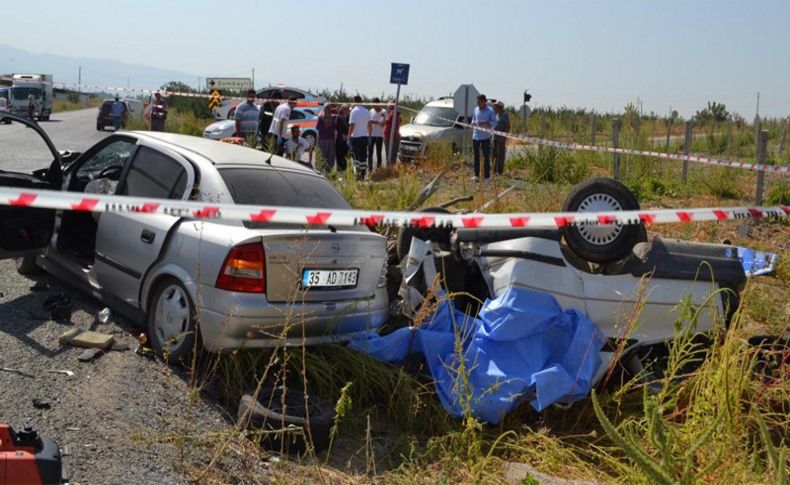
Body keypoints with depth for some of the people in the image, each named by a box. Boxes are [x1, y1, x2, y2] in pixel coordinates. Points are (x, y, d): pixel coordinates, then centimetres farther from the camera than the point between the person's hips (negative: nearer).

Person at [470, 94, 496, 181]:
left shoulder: (490, 111, -4)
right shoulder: (476, 109, 11)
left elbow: (494, 122, -5)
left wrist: (485, 122, -19)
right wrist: (473, 123, -3)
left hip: (485, 137, -5)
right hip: (476, 136, 5)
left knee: (486, 156, -1)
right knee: (476, 156, 9)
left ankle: (487, 175, 5)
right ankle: (476, 174, 17)